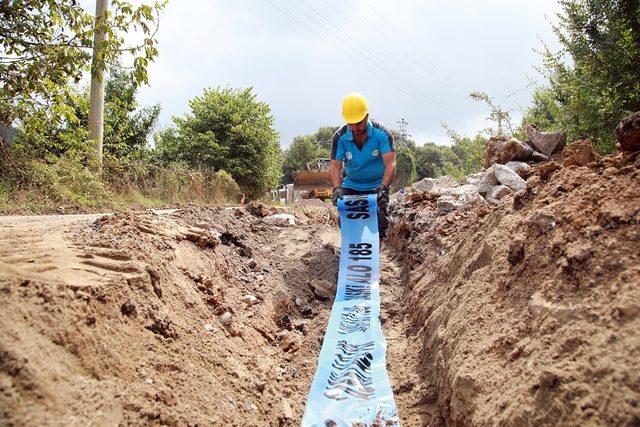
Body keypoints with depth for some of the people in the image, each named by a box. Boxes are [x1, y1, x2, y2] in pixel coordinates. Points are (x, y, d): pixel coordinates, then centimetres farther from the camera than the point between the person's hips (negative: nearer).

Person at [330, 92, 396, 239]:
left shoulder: (382, 133, -20)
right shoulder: (340, 137, -15)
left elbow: (390, 163, -26)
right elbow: (335, 166, -17)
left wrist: (383, 186, -41)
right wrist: (336, 188, -35)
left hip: (377, 187, -1)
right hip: (350, 186, 2)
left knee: (380, 222, -9)